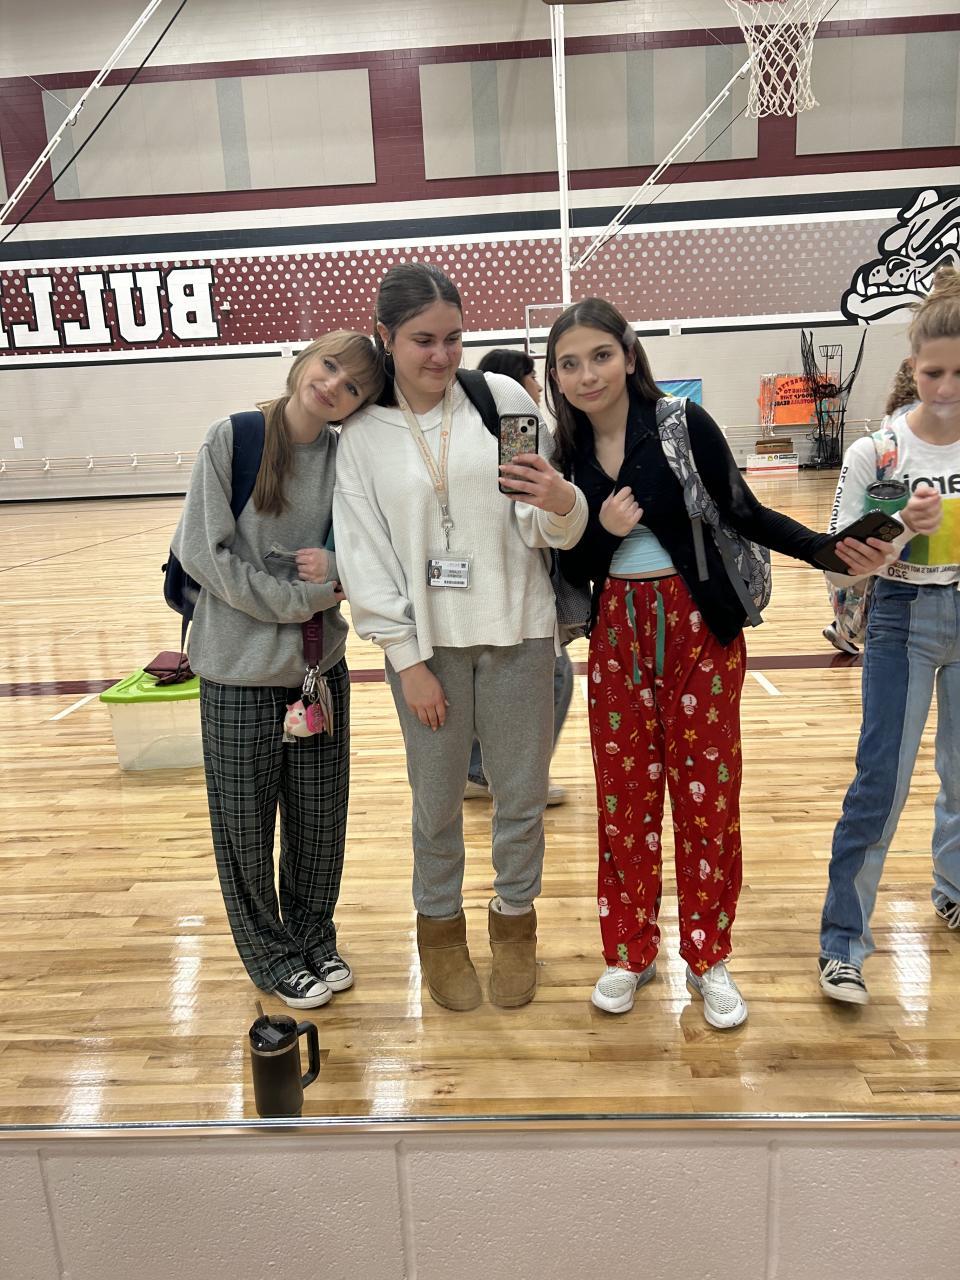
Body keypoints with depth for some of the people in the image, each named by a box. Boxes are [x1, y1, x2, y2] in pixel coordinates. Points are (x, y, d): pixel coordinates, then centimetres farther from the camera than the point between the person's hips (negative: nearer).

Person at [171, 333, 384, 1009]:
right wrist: (309, 597, -16)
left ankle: (315, 935, 37)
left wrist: (336, 566, -17)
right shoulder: (231, 439, -10)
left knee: (320, 817, 14)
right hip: (240, 668, -3)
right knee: (247, 824, 9)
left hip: (322, 664, 3)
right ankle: (272, 952, 32)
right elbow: (205, 553, -14)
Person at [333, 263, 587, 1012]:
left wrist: (562, 505, -26)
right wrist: (407, 659, -5)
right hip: (425, 639, 0)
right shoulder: (364, 435, 1)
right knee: (437, 799, 12)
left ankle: (515, 918, 35)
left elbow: (548, 529, -2)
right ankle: (440, 926, 35)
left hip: (516, 629, 0)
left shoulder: (503, 398, -2)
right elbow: (365, 556, -1)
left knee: (521, 794, 11)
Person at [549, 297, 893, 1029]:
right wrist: (602, 531, -16)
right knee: (623, 792, 8)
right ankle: (629, 951, 25)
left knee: (707, 790, 5)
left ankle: (708, 957, 23)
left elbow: (745, 515, -7)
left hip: (699, 628, -3)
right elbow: (573, 569, 5)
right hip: (616, 634, 3)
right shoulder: (568, 452, 3)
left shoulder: (682, 423, -8)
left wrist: (830, 551, -20)